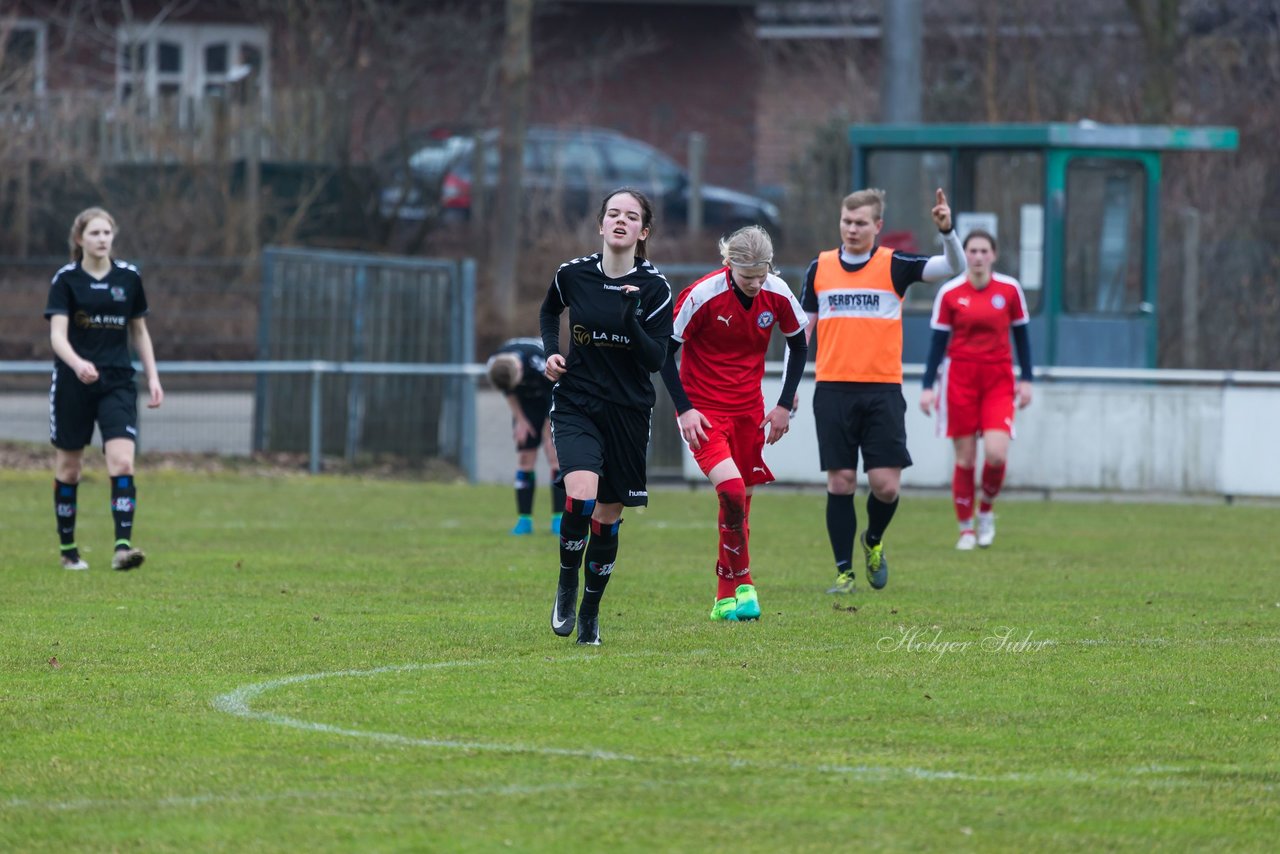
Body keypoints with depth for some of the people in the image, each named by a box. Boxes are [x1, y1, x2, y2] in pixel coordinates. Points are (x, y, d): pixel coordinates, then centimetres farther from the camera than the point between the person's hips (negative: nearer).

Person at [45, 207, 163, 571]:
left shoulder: (129, 277, 5)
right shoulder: (66, 280, -4)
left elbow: (140, 331, 16)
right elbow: (57, 333, -15)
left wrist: (153, 377, 10)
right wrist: (77, 363, -34)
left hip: (117, 383, 1)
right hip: (72, 384, -1)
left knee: (122, 462, -16)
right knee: (68, 468, 7)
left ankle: (123, 547, -22)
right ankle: (68, 549, 21)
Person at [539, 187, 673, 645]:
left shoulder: (654, 288, -6)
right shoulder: (573, 274, -3)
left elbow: (656, 359, -9)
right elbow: (549, 310, 20)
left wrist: (631, 320, -24)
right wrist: (551, 351, 4)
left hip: (629, 413, 1)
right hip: (575, 405, -1)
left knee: (608, 516, 6)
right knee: (581, 496, -24)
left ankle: (590, 612, 24)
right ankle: (567, 582, 1)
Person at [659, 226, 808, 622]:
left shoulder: (778, 295, -7)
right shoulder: (702, 295, -19)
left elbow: (798, 346, 10)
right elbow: (665, 350, -10)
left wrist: (785, 405, 5)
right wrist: (684, 409, -14)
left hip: (748, 408, 4)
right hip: (703, 407, -4)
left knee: (741, 500, 7)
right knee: (732, 489, -23)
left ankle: (727, 598, 19)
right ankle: (742, 584, -9)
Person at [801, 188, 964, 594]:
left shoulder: (894, 264, 1)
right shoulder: (820, 267, 8)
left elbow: (954, 267, -8)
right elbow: (804, 327, 14)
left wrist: (947, 231, -27)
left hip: (882, 390, -1)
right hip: (833, 389, 1)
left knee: (885, 484, -6)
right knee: (840, 482, -1)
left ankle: (873, 541, 24)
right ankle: (844, 571, 7)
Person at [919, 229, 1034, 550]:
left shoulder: (1010, 289, 1)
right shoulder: (950, 293, -1)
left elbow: (1021, 335, 9)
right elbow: (938, 341, 3)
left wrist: (1026, 379, 4)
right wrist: (928, 387, -1)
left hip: (999, 380, 0)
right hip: (960, 377, 0)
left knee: (996, 454, -14)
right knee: (965, 459, -1)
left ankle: (986, 510, 13)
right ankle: (966, 529, 13)